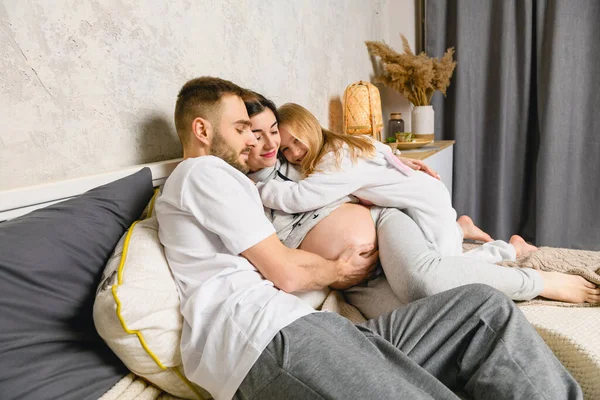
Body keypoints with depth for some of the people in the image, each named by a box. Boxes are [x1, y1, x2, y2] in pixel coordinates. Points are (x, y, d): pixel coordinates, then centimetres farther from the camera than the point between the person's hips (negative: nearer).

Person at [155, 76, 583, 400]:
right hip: (271, 338, -9)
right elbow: (286, 271, -6)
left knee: (484, 306, -1)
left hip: (292, 328, 10)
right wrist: (340, 270, 16)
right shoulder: (204, 171, 3)